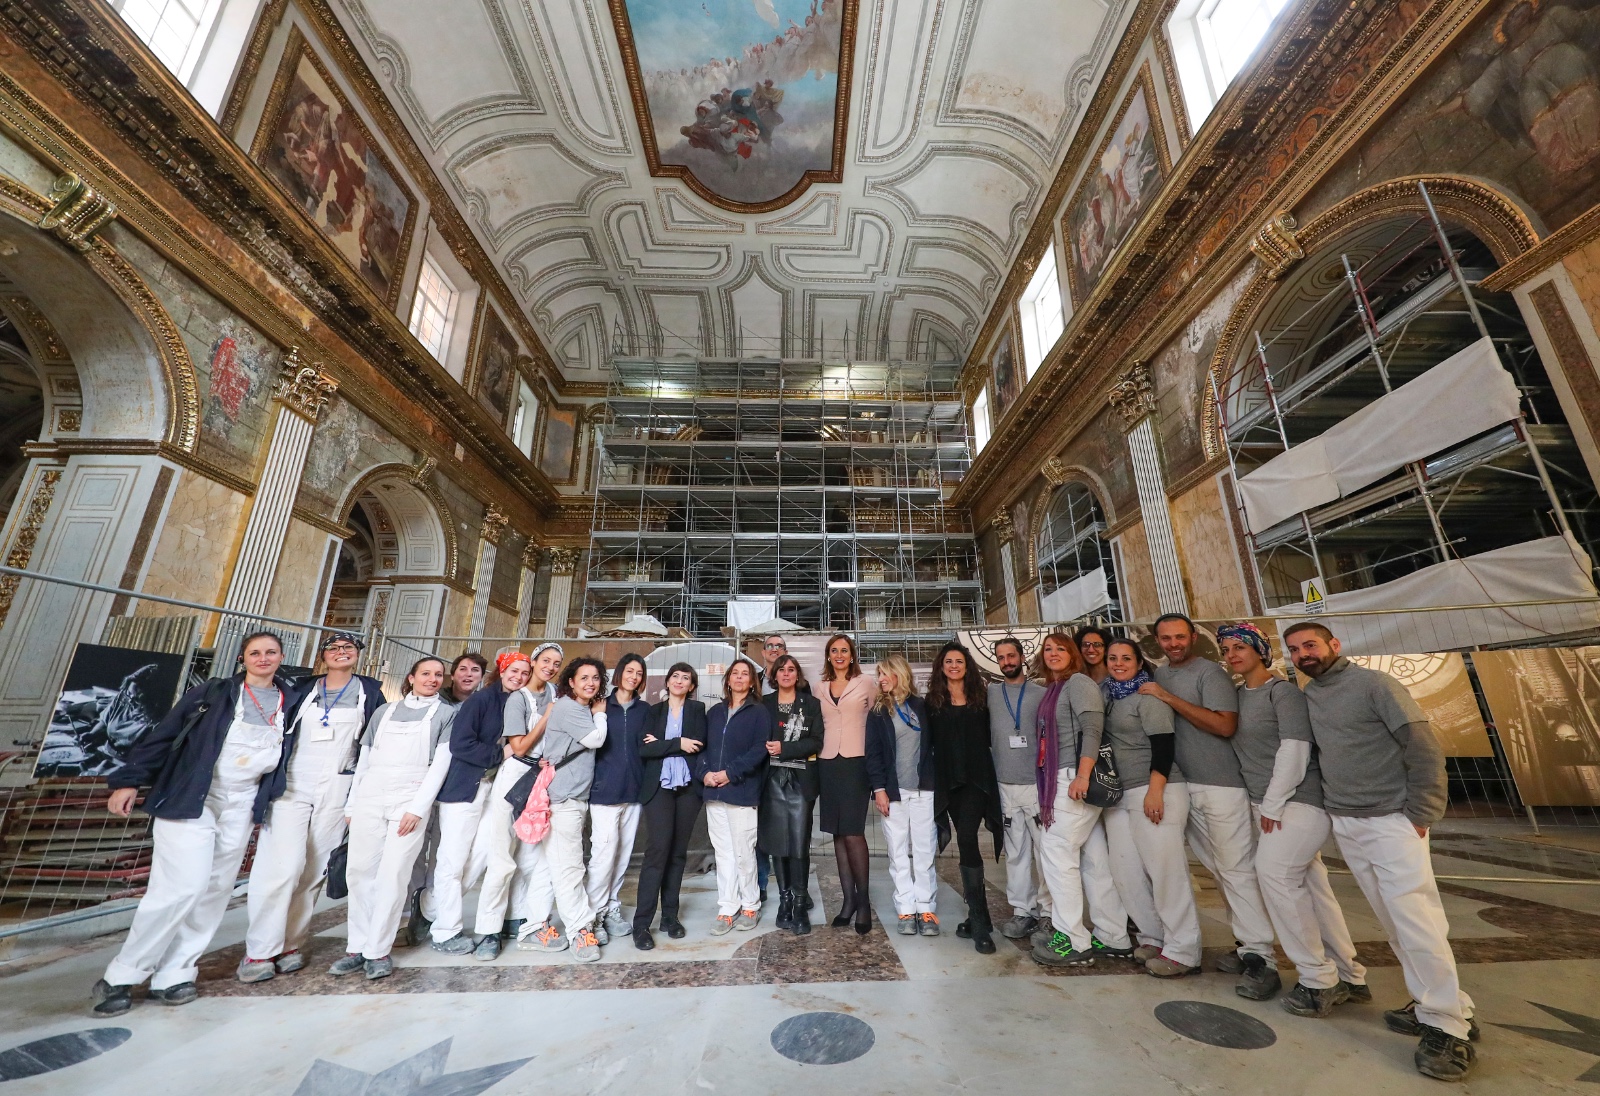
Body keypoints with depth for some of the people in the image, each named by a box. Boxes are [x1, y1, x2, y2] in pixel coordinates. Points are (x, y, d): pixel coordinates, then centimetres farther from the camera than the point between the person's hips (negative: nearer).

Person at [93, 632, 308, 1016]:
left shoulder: (291, 701, 6)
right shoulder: (214, 692, -3)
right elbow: (163, 734, -3)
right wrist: (129, 779, -9)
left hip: (240, 808, 4)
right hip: (189, 799, -4)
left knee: (216, 890, 5)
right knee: (183, 886, -10)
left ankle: (172, 976, 17)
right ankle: (120, 977, 8)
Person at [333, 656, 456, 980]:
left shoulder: (446, 713, 6)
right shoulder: (384, 711, 17)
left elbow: (441, 763, -2)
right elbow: (364, 759, 17)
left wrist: (418, 808, -10)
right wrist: (351, 804, 9)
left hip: (411, 799, -3)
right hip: (369, 797, 3)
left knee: (393, 873, -5)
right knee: (359, 870, 2)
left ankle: (378, 950, 6)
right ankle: (356, 947, 15)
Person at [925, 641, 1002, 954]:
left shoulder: (981, 697, 6)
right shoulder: (933, 701, 7)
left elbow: (990, 736, 6)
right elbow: (928, 742, 7)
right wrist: (930, 779, 2)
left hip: (978, 778, -2)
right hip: (949, 780, 2)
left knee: (967, 841, -12)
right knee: (968, 844, 9)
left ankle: (979, 921, -4)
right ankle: (979, 917, 19)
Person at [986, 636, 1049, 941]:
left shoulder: (1041, 693, 2)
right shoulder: (989, 693, 6)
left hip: (1036, 782, -1)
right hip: (1004, 785, 2)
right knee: (1015, 852, 8)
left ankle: (1047, 911, 14)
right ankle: (1022, 910, 19)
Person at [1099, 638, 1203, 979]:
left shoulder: (1147, 694, -6)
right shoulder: (1108, 697, 14)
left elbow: (1163, 744, -13)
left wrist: (1155, 790, -20)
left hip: (1155, 790, -7)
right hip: (1118, 794, 7)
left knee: (1166, 868, -4)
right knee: (1126, 871, 8)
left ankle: (1182, 951, 7)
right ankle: (1153, 938, 21)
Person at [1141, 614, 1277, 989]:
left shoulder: (1209, 672, -9)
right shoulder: (1158, 675, 11)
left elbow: (1225, 725, -20)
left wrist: (1168, 697, -18)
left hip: (1222, 785, -6)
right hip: (1186, 785, 6)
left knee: (1237, 869, -3)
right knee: (1218, 869, 11)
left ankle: (1260, 957, 6)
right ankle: (1246, 942, 21)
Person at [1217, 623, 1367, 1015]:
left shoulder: (1283, 691, -10)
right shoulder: (1237, 695, 11)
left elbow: (1294, 749, -15)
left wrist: (1272, 805, -15)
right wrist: (1260, 805, 10)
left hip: (1299, 800, -7)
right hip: (1268, 805, 7)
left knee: (1274, 871, -15)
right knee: (1310, 885, 10)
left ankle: (1318, 978, -3)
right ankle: (1349, 978, 20)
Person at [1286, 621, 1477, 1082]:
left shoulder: (1373, 683, -9)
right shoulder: (1306, 697, 7)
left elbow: (1423, 747, -10)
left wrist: (1421, 815, -12)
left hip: (1392, 821, -5)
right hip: (1344, 824, 5)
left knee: (1415, 919, -8)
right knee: (1393, 920, 9)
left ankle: (1448, 1026, 3)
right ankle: (1432, 1003, 20)